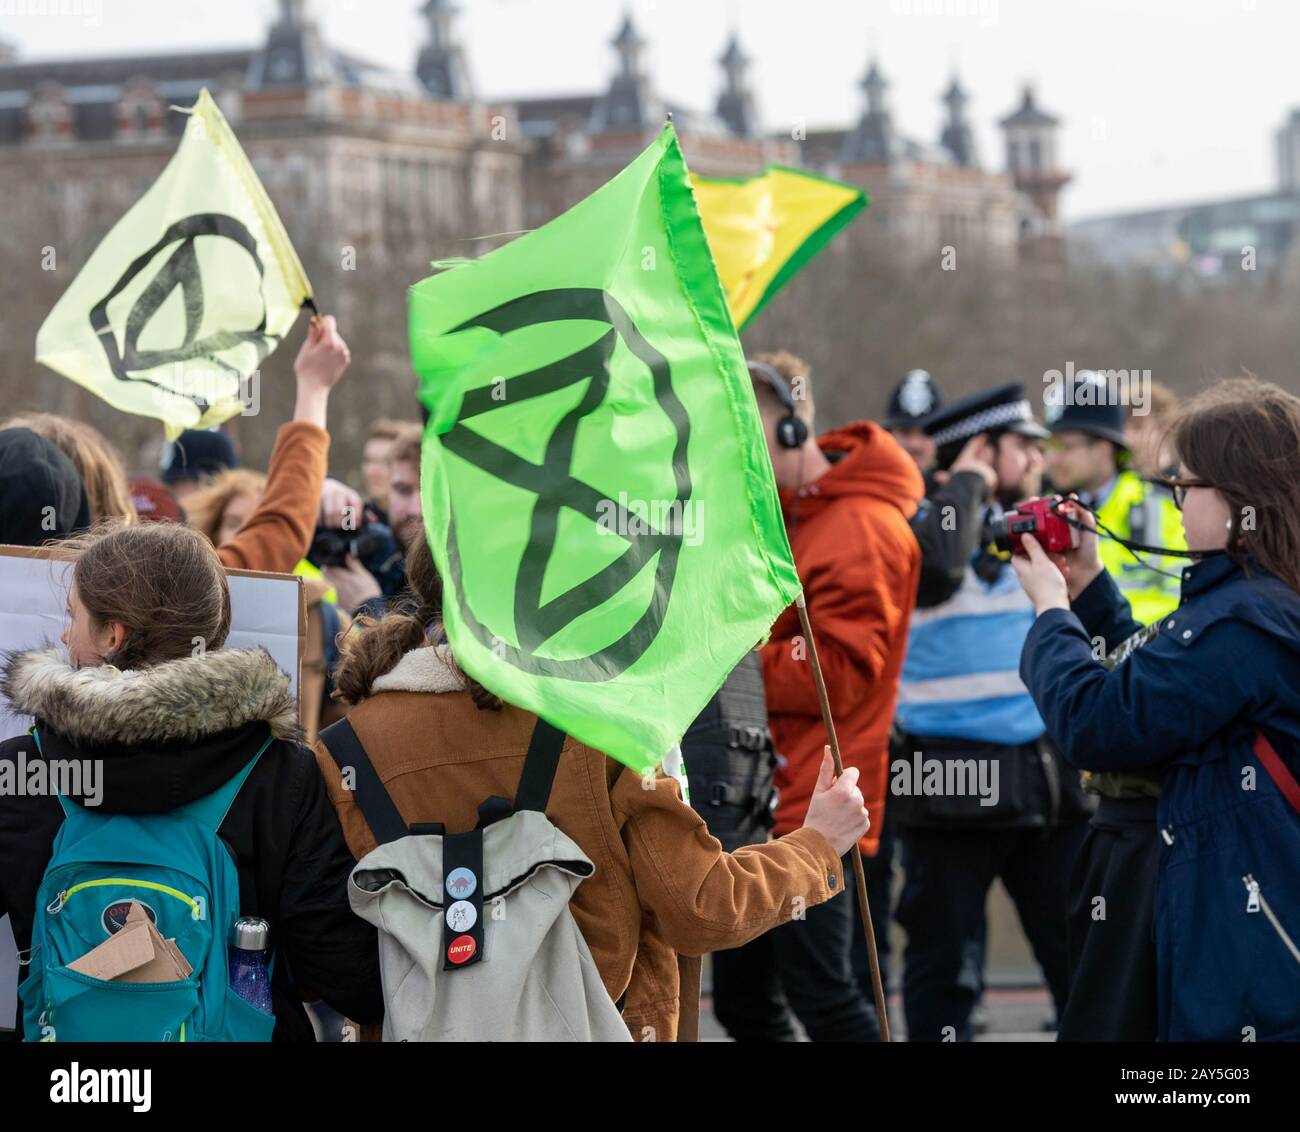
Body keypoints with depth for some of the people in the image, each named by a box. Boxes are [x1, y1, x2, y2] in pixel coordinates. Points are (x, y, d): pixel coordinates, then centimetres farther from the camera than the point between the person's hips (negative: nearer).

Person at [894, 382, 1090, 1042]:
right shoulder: (920, 521, -4)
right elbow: (937, 562, -29)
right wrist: (968, 485, -14)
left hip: (1045, 777, 5)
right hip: (955, 780, -5)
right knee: (946, 961, 2)